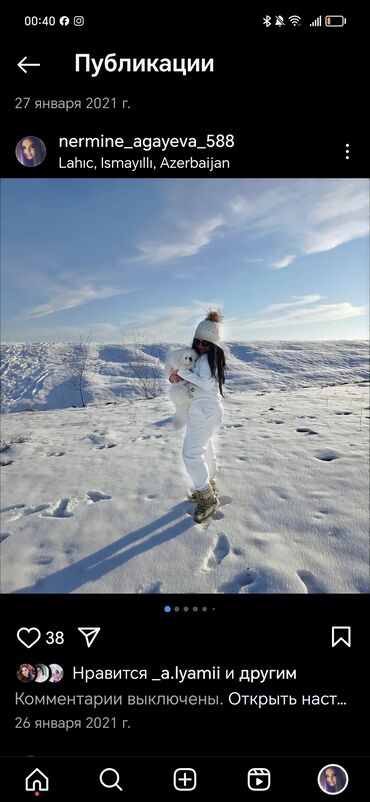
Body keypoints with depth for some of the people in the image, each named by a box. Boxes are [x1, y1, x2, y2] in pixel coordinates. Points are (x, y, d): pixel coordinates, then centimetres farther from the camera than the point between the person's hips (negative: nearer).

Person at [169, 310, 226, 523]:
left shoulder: (208, 358, -17)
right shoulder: (199, 355, 11)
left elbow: (206, 383, -29)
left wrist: (182, 372, -21)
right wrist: (176, 376, -6)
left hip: (204, 411, -11)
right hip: (205, 410, 11)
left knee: (191, 453, -12)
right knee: (206, 449, 21)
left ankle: (208, 499, -4)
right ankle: (209, 488, 37)